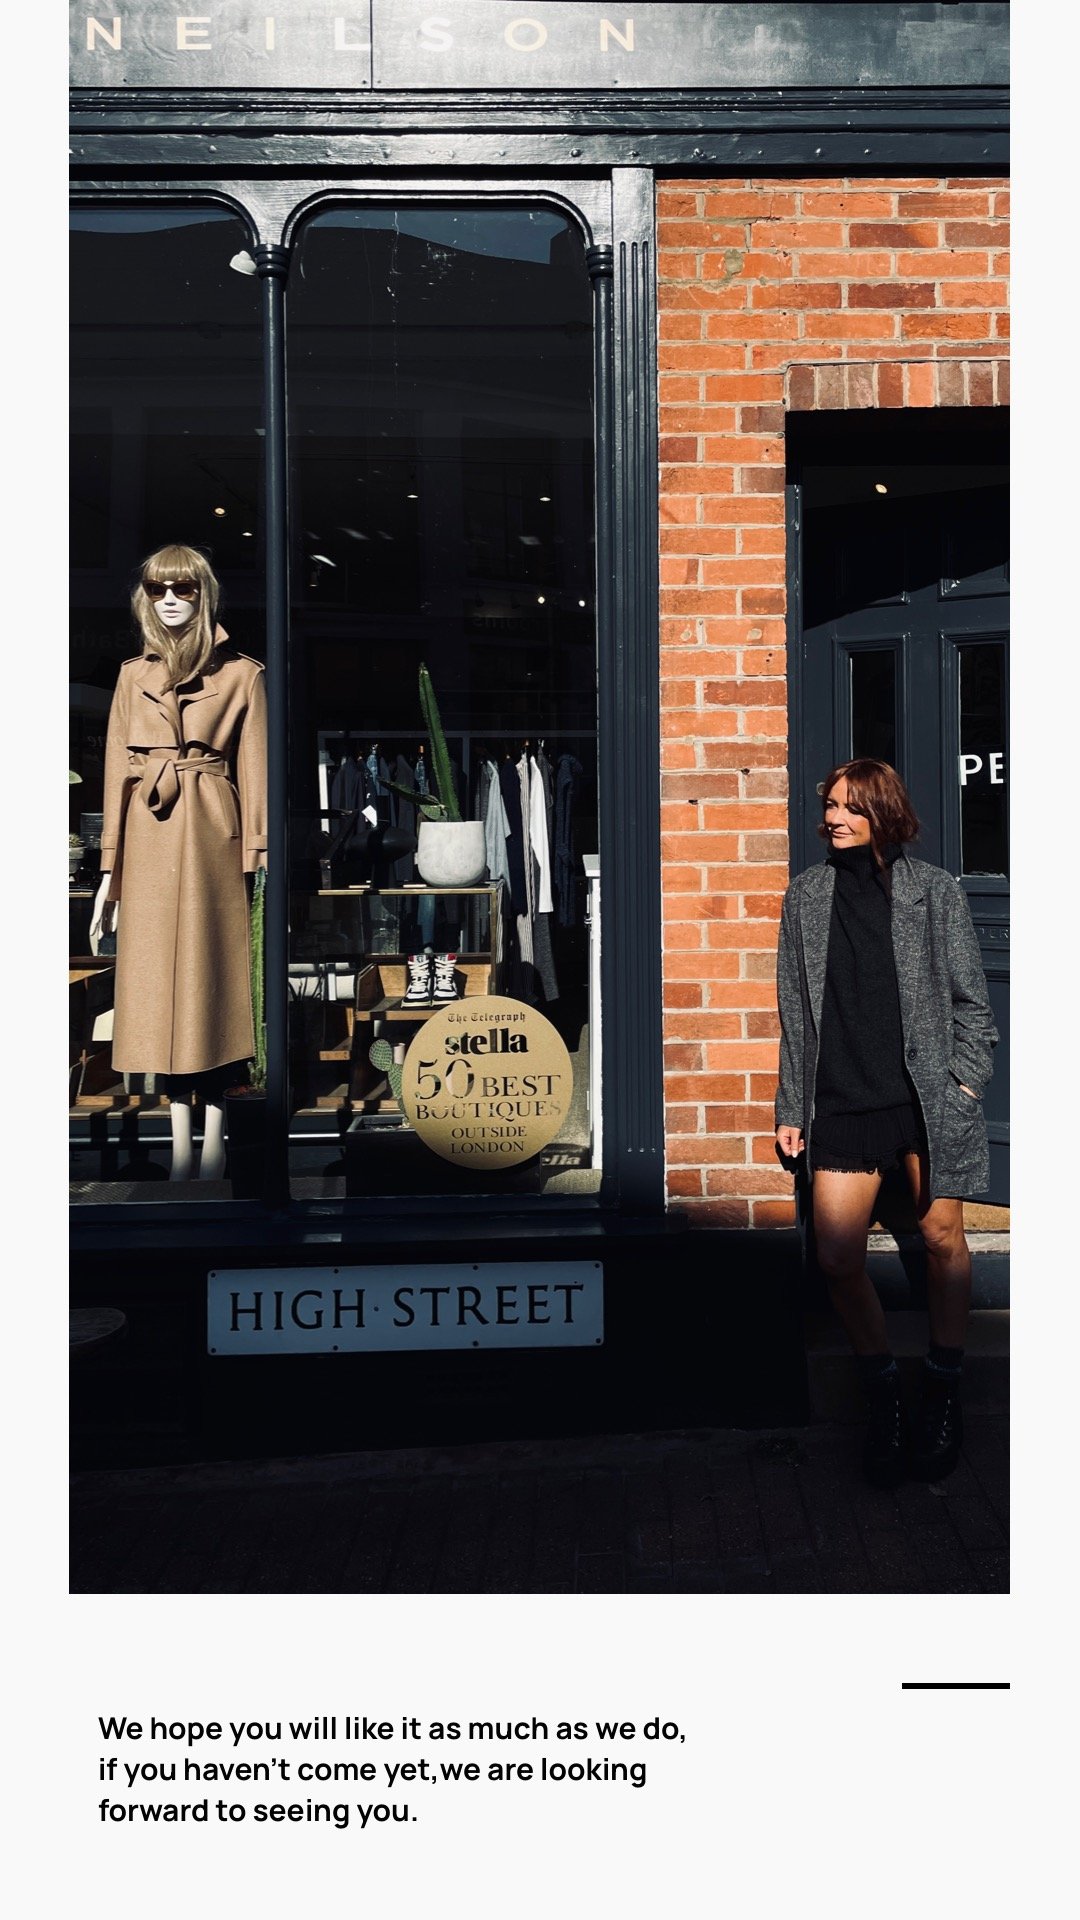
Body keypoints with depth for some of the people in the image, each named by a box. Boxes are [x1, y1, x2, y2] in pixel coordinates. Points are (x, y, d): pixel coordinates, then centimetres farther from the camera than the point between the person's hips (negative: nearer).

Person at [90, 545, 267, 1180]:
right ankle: (180, 1146, 10)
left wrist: (256, 860, -6)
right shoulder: (133, 676, 13)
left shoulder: (242, 674, 3)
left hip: (210, 840, -3)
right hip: (148, 841, 3)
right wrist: (110, 871, 7)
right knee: (158, 985, 3)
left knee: (210, 978, -2)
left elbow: (253, 772, 1)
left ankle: (213, 1145, 5)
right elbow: (117, 772, 12)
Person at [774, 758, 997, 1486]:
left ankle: (944, 1391, 23)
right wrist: (792, 1109, 8)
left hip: (928, 1093, -2)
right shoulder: (807, 895, 8)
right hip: (843, 1100, 2)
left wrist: (966, 1081, -7)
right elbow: (796, 1010, 10)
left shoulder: (934, 890, 2)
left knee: (943, 1238, 5)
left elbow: (970, 998, 3)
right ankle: (884, 1392, 18)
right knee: (838, 1257, -2)